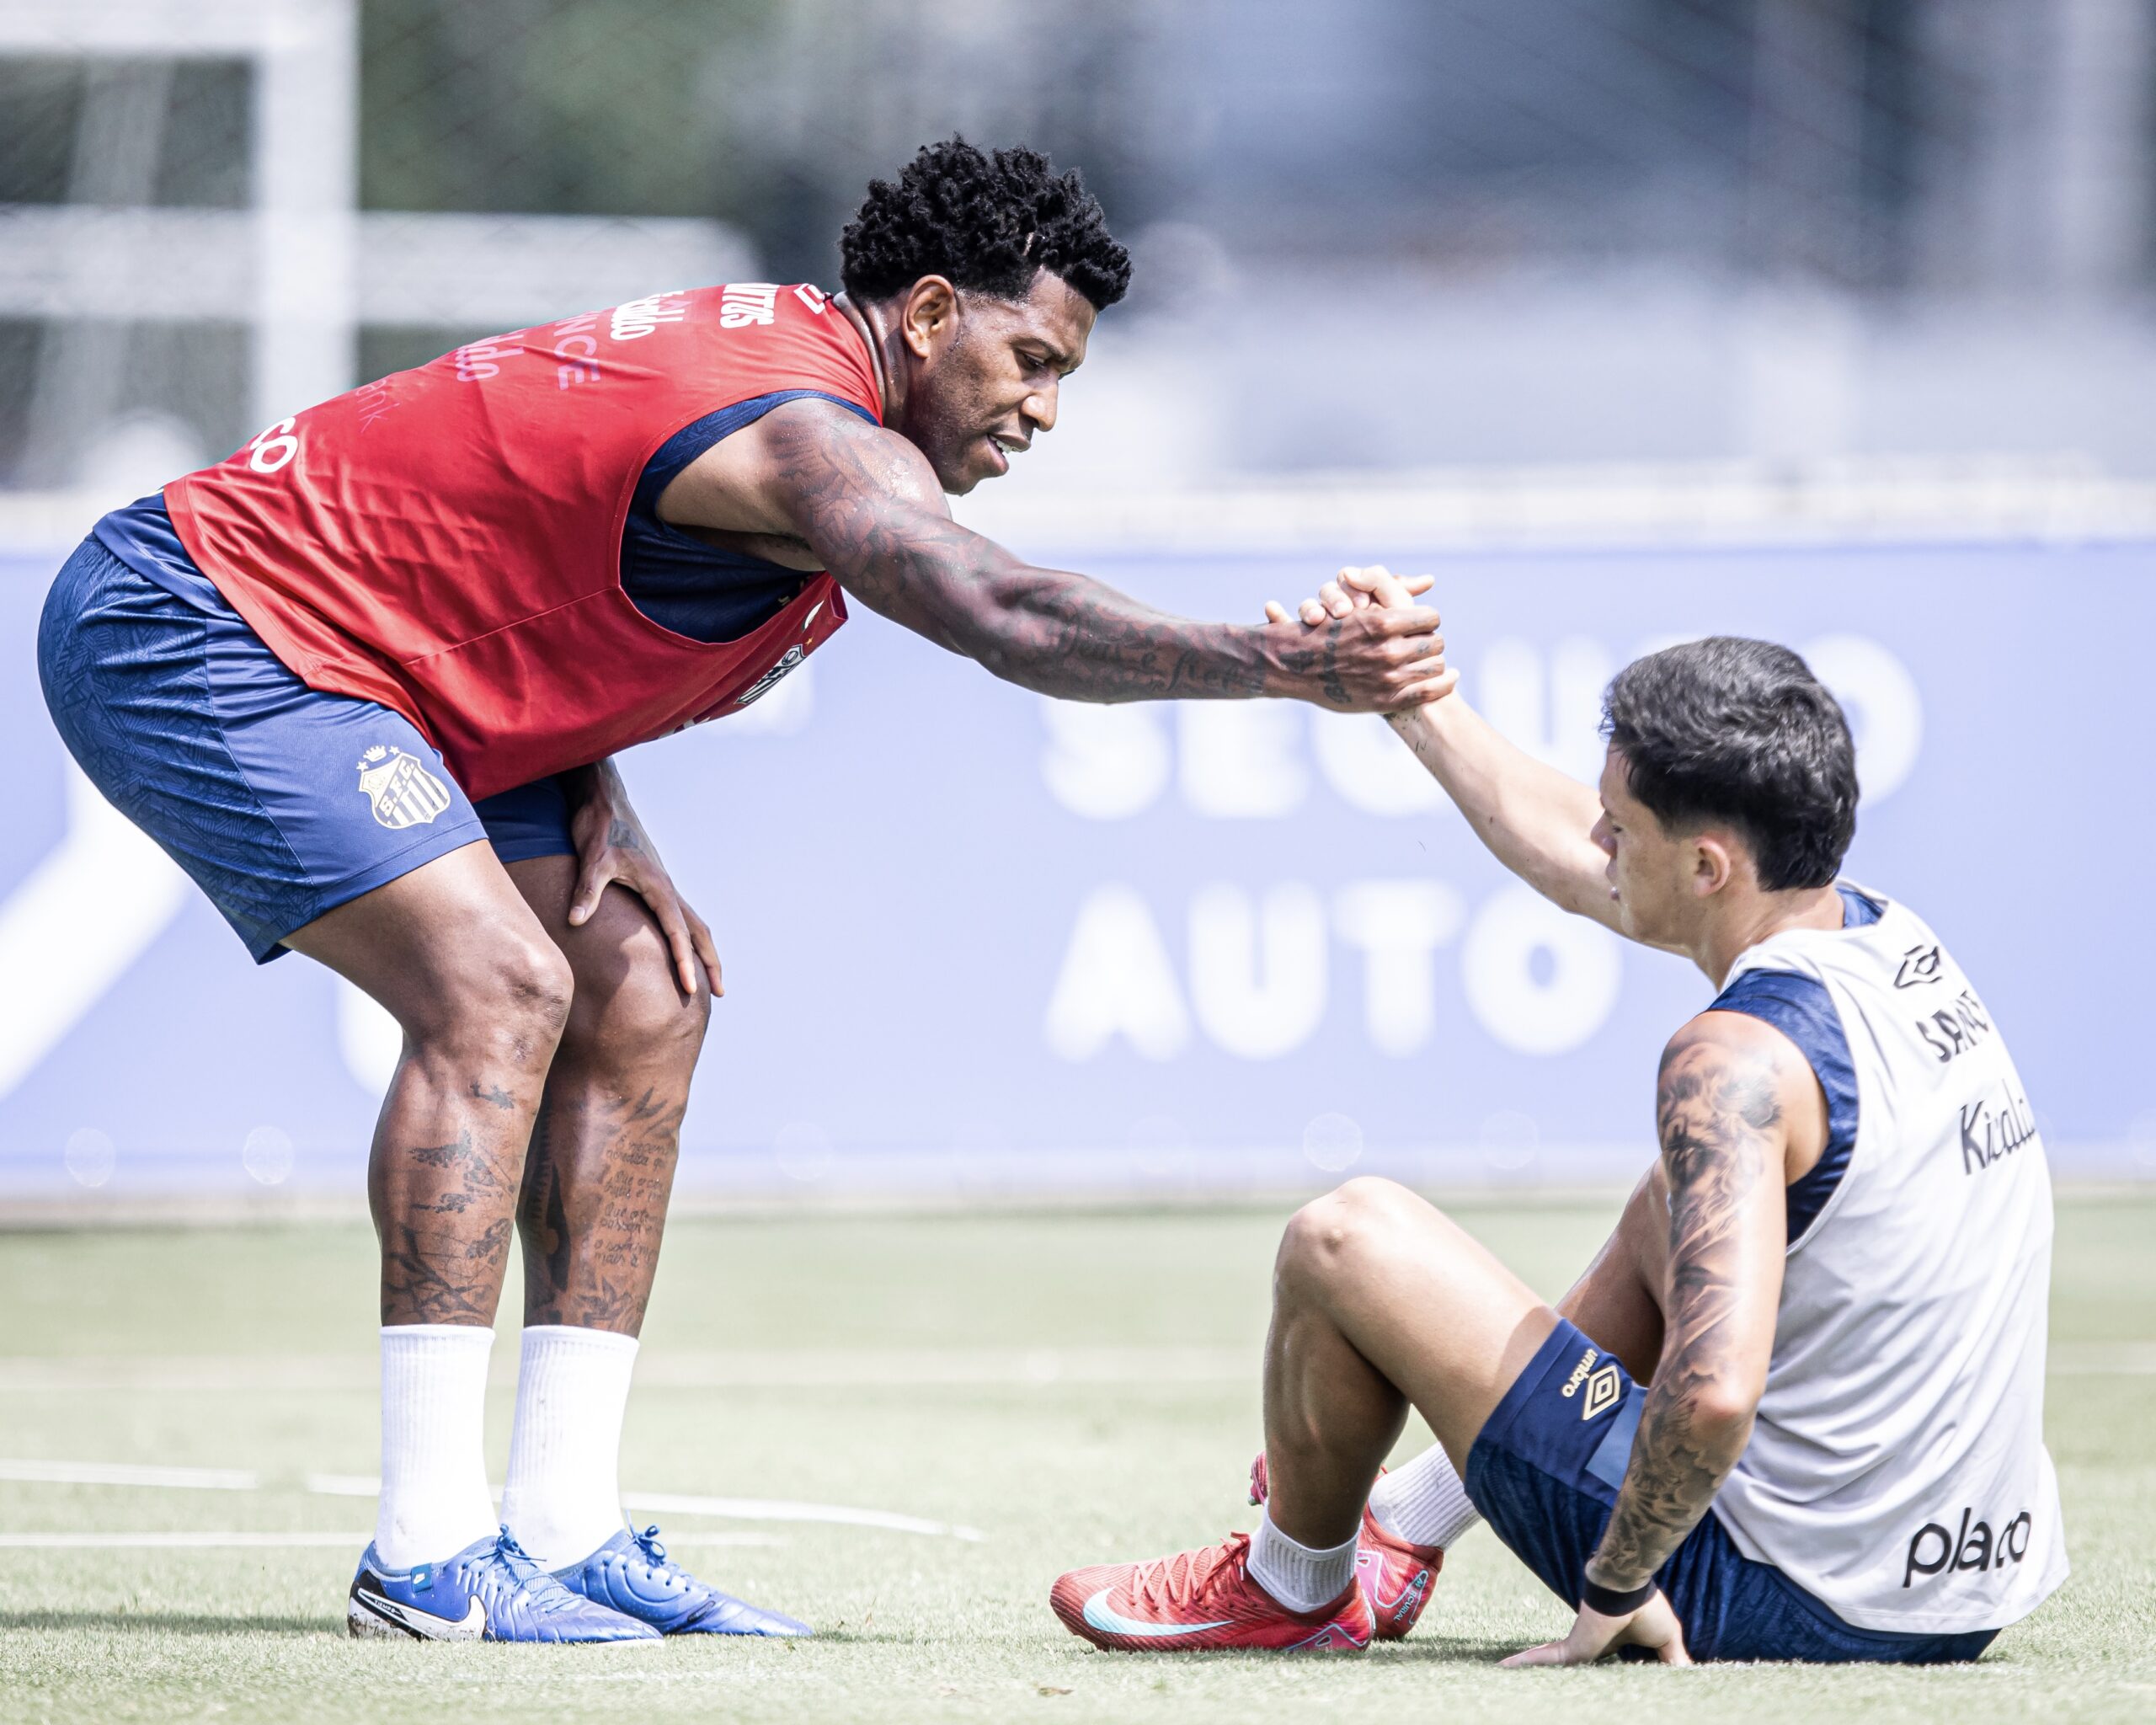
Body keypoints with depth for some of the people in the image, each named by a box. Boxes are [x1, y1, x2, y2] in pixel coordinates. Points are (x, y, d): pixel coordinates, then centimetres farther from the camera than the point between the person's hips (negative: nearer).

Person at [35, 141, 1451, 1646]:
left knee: (639, 1004, 3)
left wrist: (596, 804, 0)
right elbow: (1011, 620, -41)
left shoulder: (775, 347, 7)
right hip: (179, 630, -11)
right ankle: (429, 1560, -24)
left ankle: (563, 1527, 1)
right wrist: (1282, 668, -49)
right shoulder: (813, 432, -24)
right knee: (496, 988, -24)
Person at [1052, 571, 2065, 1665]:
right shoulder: (1885, 937, 5)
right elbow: (1565, 855, 21)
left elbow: (1712, 1398, -34)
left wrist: (1615, 1587, -19)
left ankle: (1291, 1585, 27)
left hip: (1792, 1604, -9)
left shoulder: (1740, 1062, -23)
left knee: (1345, 1240, 1)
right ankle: (1412, 1525, 41)